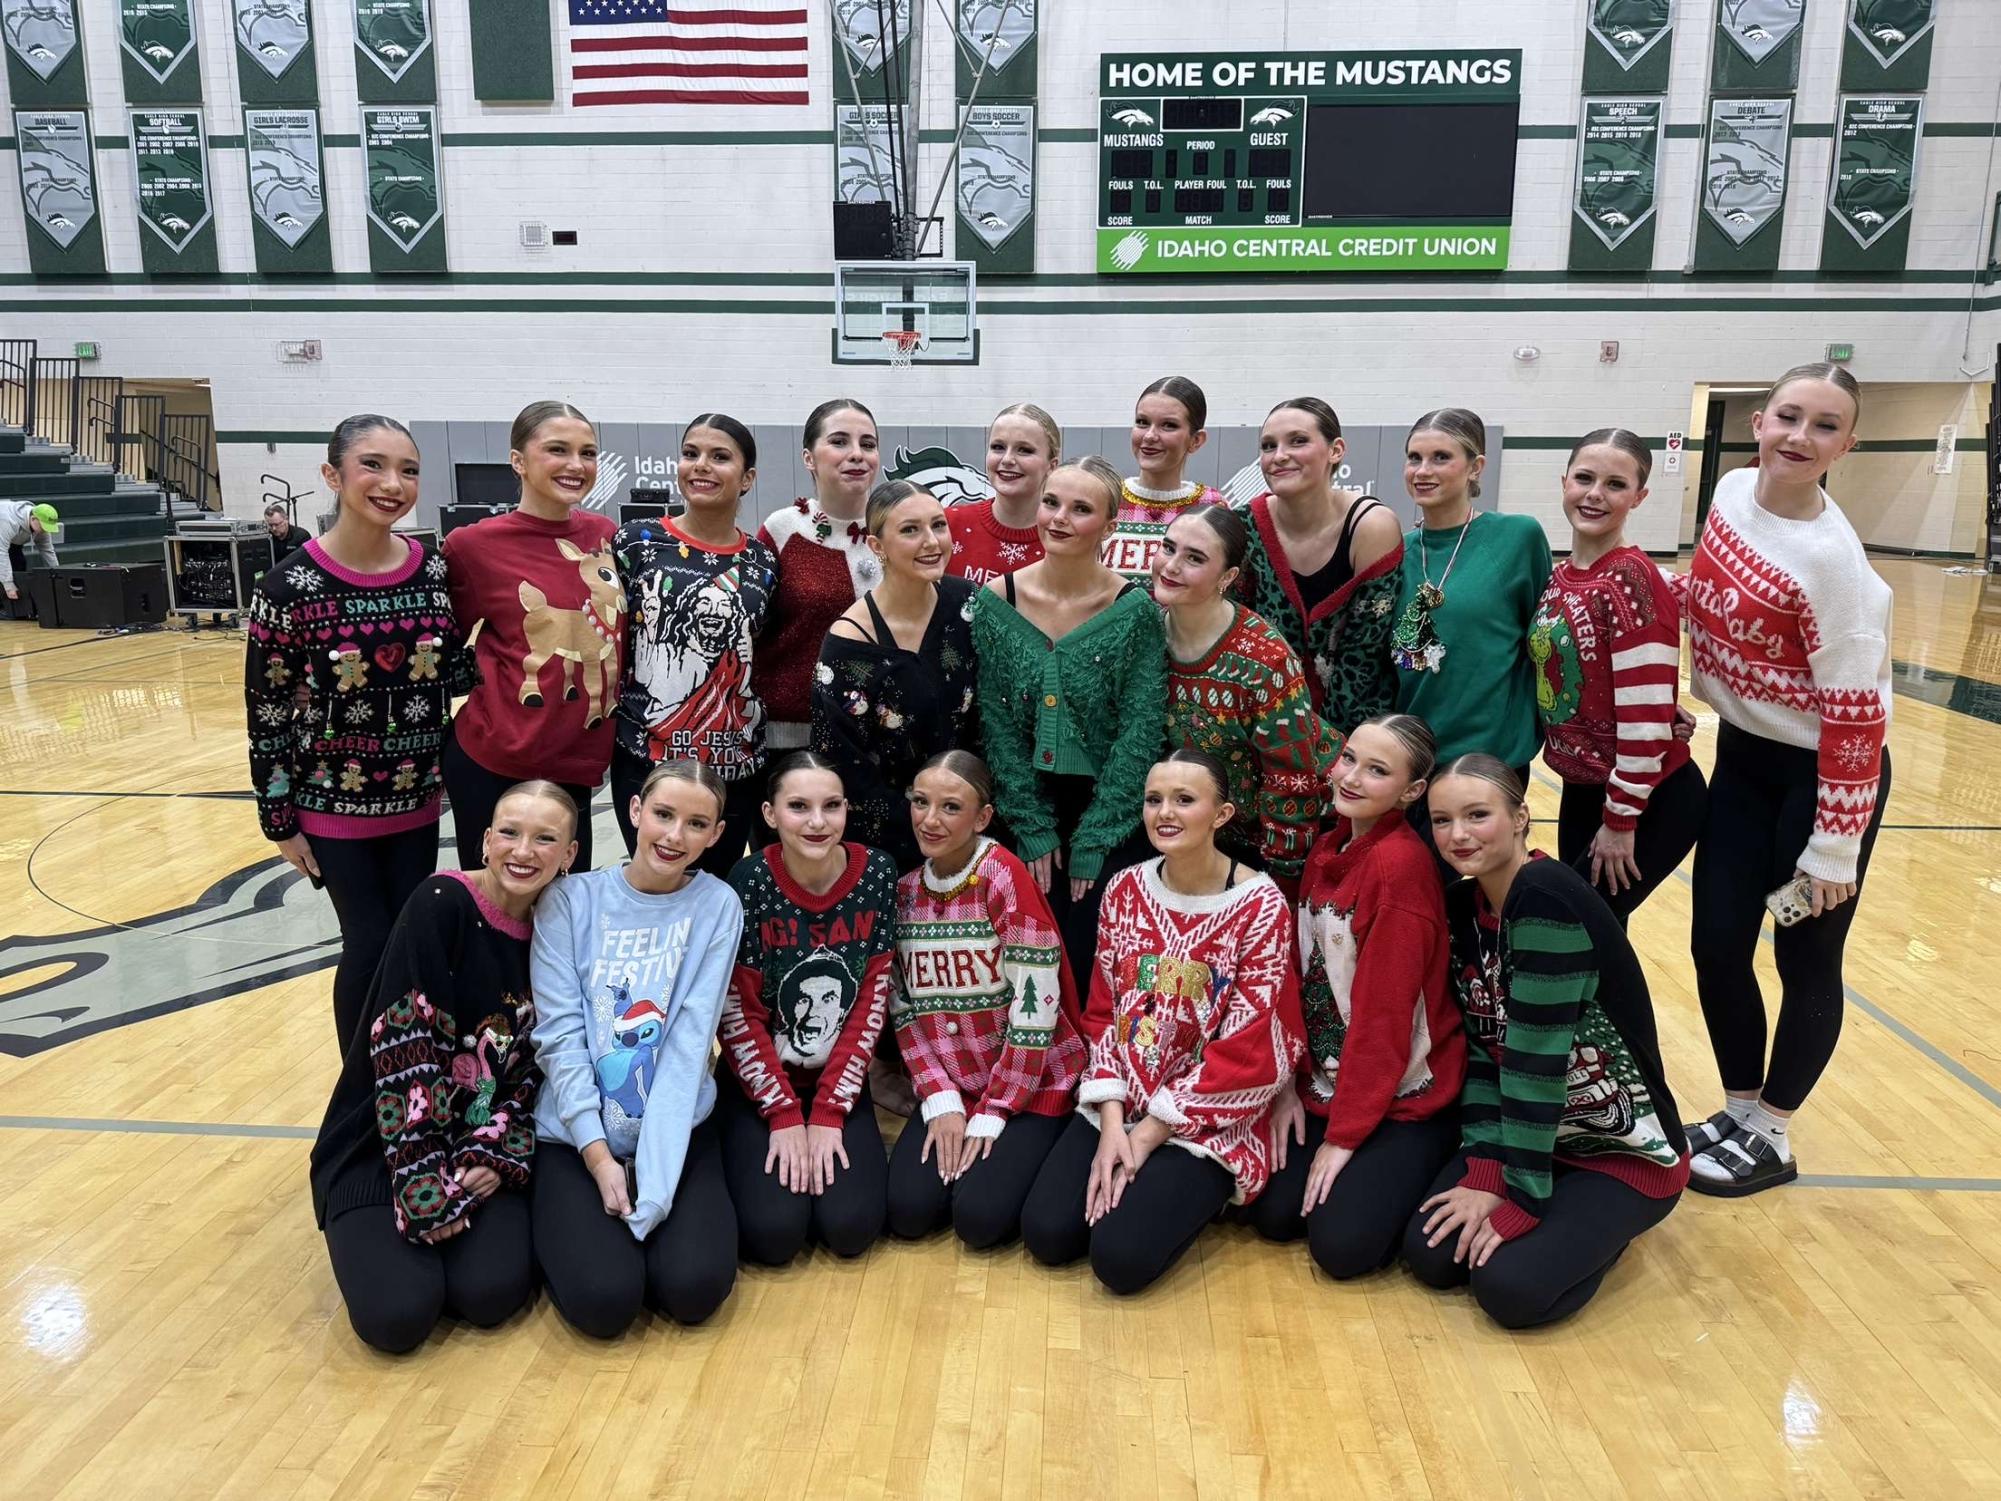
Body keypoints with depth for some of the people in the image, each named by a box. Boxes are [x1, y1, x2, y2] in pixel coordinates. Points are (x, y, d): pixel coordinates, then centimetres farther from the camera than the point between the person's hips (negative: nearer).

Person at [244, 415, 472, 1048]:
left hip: (416, 798, 4)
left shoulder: (435, 572, -4)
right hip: (334, 803, -3)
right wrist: (279, 821, -5)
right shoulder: (290, 586, -14)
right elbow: (266, 714, -8)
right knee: (372, 946, 1)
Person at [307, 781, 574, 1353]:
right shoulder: (440, 905, -16)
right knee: (398, 1314, -21)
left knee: (492, 1294, -20)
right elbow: (406, 1048, -20)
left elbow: (536, 1064, 3)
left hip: (486, 1147, 3)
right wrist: (426, 1183, -21)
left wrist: (501, 1156, -12)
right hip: (384, 1143, -3)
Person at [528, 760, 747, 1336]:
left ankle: (649, 1216, 13)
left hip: (678, 1130, 1)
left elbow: (691, 1038, -10)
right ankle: (570, 1227, 14)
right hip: (575, 1135, 0)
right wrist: (598, 1155, -14)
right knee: (603, 1299, -19)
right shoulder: (571, 898, -2)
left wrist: (653, 1173, -18)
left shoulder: (717, 906, -2)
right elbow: (560, 1034, -7)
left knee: (695, 1288, -19)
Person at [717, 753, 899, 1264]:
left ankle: (830, 1138, 15)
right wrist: (784, 1115, -14)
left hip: (841, 1081, 2)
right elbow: (737, 1013, -11)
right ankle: (755, 1154, 14)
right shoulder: (750, 881, -16)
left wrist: (828, 1112, -10)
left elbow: (871, 1003, -6)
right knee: (774, 1232, -17)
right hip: (759, 1084, -1)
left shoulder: (876, 874, -10)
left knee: (851, 1226, -14)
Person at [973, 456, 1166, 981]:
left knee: (1100, 964, 0)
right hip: (1027, 815, 2)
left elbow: (1139, 736, -10)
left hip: (1115, 821, -2)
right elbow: (996, 726, -3)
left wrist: (1093, 840, -11)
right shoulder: (994, 602, -4)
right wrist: (1033, 829, -6)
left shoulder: (1135, 610, -9)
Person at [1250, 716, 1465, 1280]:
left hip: (1404, 1097, -7)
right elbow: (1301, 974, 7)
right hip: (1325, 1084, 7)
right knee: (1272, 1214, -4)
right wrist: (1289, 1084, 0)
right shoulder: (1328, 848, 4)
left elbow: (1384, 1010, -21)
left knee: (1341, 1245, -14)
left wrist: (1345, 1133, -17)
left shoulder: (1403, 862, -22)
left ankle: (1415, 1170, 14)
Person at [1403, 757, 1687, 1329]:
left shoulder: (1548, 900, -26)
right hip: (1525, 1134, 7)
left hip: (1625, 1149, -7)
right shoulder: (1461, 906, -1)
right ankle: (1570, 1211, 16)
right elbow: (1481, 1048, -3)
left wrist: (1521, 1196, -23)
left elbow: (1535, 1059, -27)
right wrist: (1485, 1168, -13)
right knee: (1430, 1253, -9)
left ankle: (1602, 1223, 10)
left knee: (1509, 1284, -21)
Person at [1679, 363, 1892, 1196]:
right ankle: (1739, 1111, 27)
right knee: (1717, 944, 8)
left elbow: (1855, 710, -21)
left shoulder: (1830, 558, -24)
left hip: (1821, 775, -6)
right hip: (1742, 755, 7)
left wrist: (1834, 846, -17)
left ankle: (1770, 1138, 23)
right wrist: (1716, 695, 18)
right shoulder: (1733, 492, -5)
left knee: (1805, 961, 6)